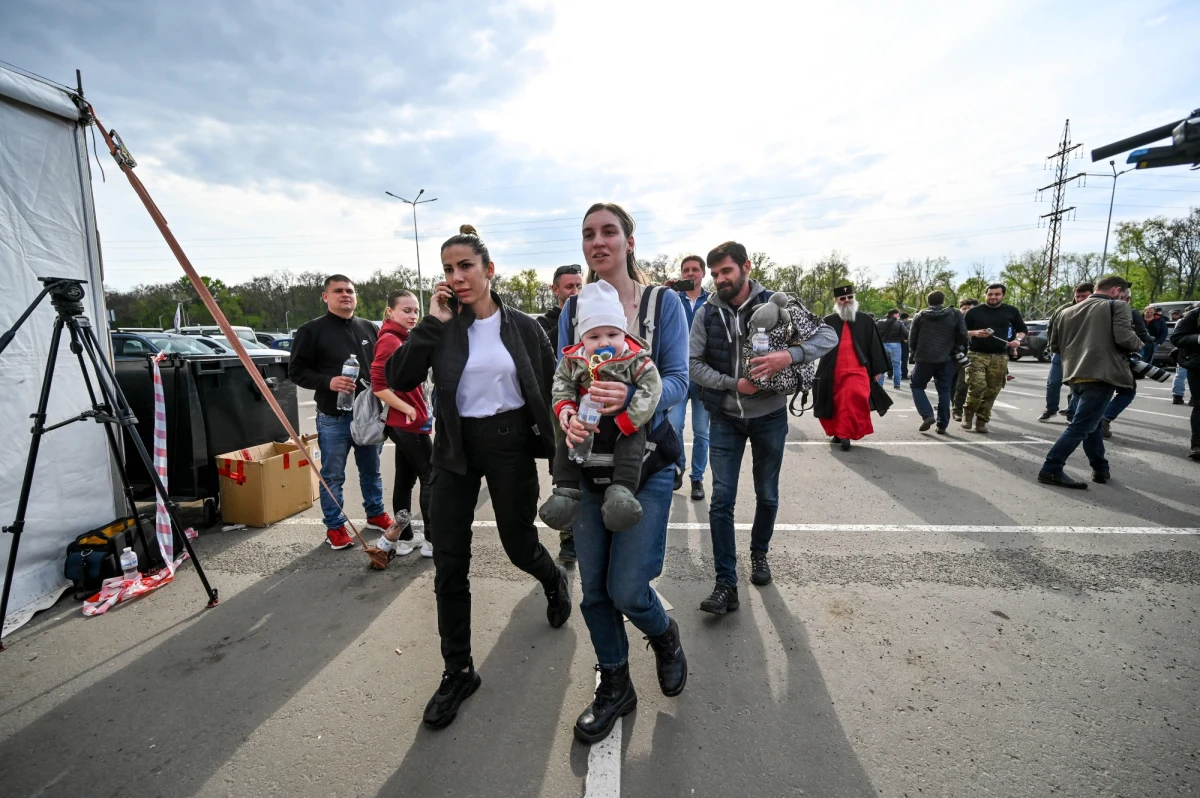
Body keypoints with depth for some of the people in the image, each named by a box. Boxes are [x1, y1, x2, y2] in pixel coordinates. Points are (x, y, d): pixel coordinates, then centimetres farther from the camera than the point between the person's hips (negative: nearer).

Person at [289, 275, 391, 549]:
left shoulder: (369, 328, 9)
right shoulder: (312, 330, -4)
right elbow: (296, 370, -5)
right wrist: (327, 382, -20)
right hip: (333, 417, -4)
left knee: (371, 470, 17)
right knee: (332, 476, 6)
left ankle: (376, 514, 34)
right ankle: (335, 527, 21)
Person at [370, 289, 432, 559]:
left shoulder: (403, 339, 14)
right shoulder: (390, 340, -15)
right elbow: (378, 385, -24)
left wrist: (418, 409, 12)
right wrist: (408, 410, -20)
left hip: (403, 423, 9)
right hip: (408, 422, -9)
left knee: (405, 478, 14)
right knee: (431, 478, -2)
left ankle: (404, 537, 24)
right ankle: (432, 541, 7)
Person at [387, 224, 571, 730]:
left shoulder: (523, 327, -2)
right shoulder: (442, 328, 0)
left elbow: (552, 385, 6)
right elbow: (398, 379, -11)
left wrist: (548, 441, 3)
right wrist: (432, 323, -14)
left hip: (510, 445, -1)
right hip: (456, 448, 2)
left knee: (519, 545, 12)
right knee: (449, 565, 5)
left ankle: (554, 581, 49)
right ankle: (458, 672, 24)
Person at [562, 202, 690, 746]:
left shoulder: (663, 302, -2)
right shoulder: (573, 308, 7)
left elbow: (677, 381, -8)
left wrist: (632, 397, -29)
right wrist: (568, 417, -18)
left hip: (647, 459, -3)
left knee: (626, 588, -4)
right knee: (594, 588, 10)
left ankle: (665, 636, 34)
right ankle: (614, 686, 37)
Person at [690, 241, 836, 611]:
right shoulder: (707, 314, -5)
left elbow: (828, 336, -10)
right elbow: (692, 362, -7)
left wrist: (790, 355, -29)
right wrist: (733, 383, -20)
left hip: (770, 416, 0)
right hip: (726, 418, 0)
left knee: (767, 495, 15)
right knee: (721, 500, -3)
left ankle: (759, 553, 42)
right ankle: (726, 584, 7)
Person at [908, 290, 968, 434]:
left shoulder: (920, 316, 3)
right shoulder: (955, 314, 2)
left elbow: (912, 339, 5)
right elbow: (963, 336, -1)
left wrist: (916, 353, 21)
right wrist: (953, 349, 16)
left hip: (924, 358, -1)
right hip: (946, 359, 1)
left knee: (916, 386, 13)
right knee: (944, 391, 10)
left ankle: (927, 415, -6)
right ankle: (942, 425, 9)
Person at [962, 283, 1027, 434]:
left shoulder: (1011, 311, 10)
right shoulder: (974, 311, 4)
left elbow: (1022, 329, 20)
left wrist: (1018, 339, -1)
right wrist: (975, 333, -13)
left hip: (1000, 357, 3)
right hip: (977, 355, -2)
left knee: (991, 392, 2)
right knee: (977, 387, -15)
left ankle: (981, 420, 13)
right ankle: (968, 413, 9)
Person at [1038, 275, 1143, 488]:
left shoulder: (1068, 311, 19)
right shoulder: (1117, 306, 2)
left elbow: (1055, 345, 21)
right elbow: (1124, 337, -12)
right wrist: (1138, 344, 7)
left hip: (1075, 375, 7)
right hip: (1101, 374, -7)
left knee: (1090, 424, 19)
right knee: (1080, 426, -7)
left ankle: (1101, 469, 25)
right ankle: (1051, 470, -11)